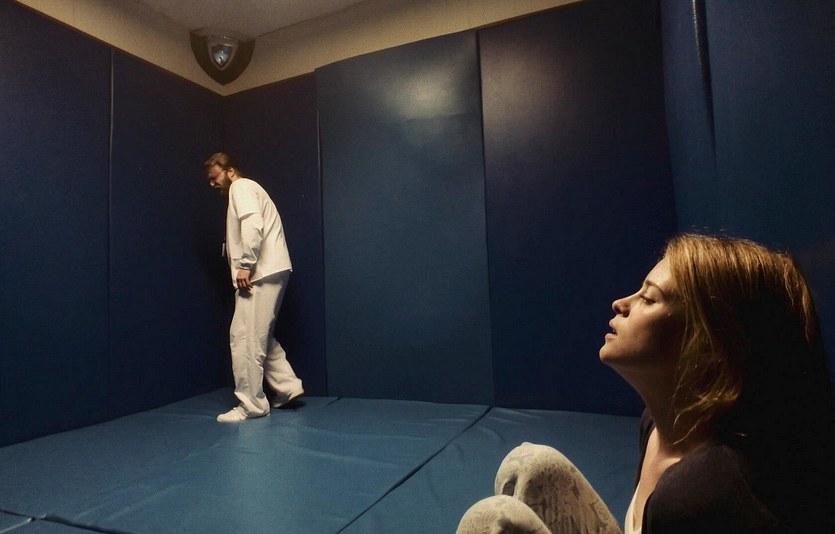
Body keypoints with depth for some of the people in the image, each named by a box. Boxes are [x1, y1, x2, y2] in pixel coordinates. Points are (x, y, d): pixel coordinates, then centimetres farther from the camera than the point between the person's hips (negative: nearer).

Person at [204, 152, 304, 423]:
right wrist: (247, 266, 10)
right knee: (259, 337, 15)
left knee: (244, 338, -7)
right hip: (268, 272, 10)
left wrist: (245, 266, -21)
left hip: (261, 273, -10)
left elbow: (253, 226, -19)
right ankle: (287, 385, 17)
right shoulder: (245, 190, 29)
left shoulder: (241, 187, -1)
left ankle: (251, 404, 0)